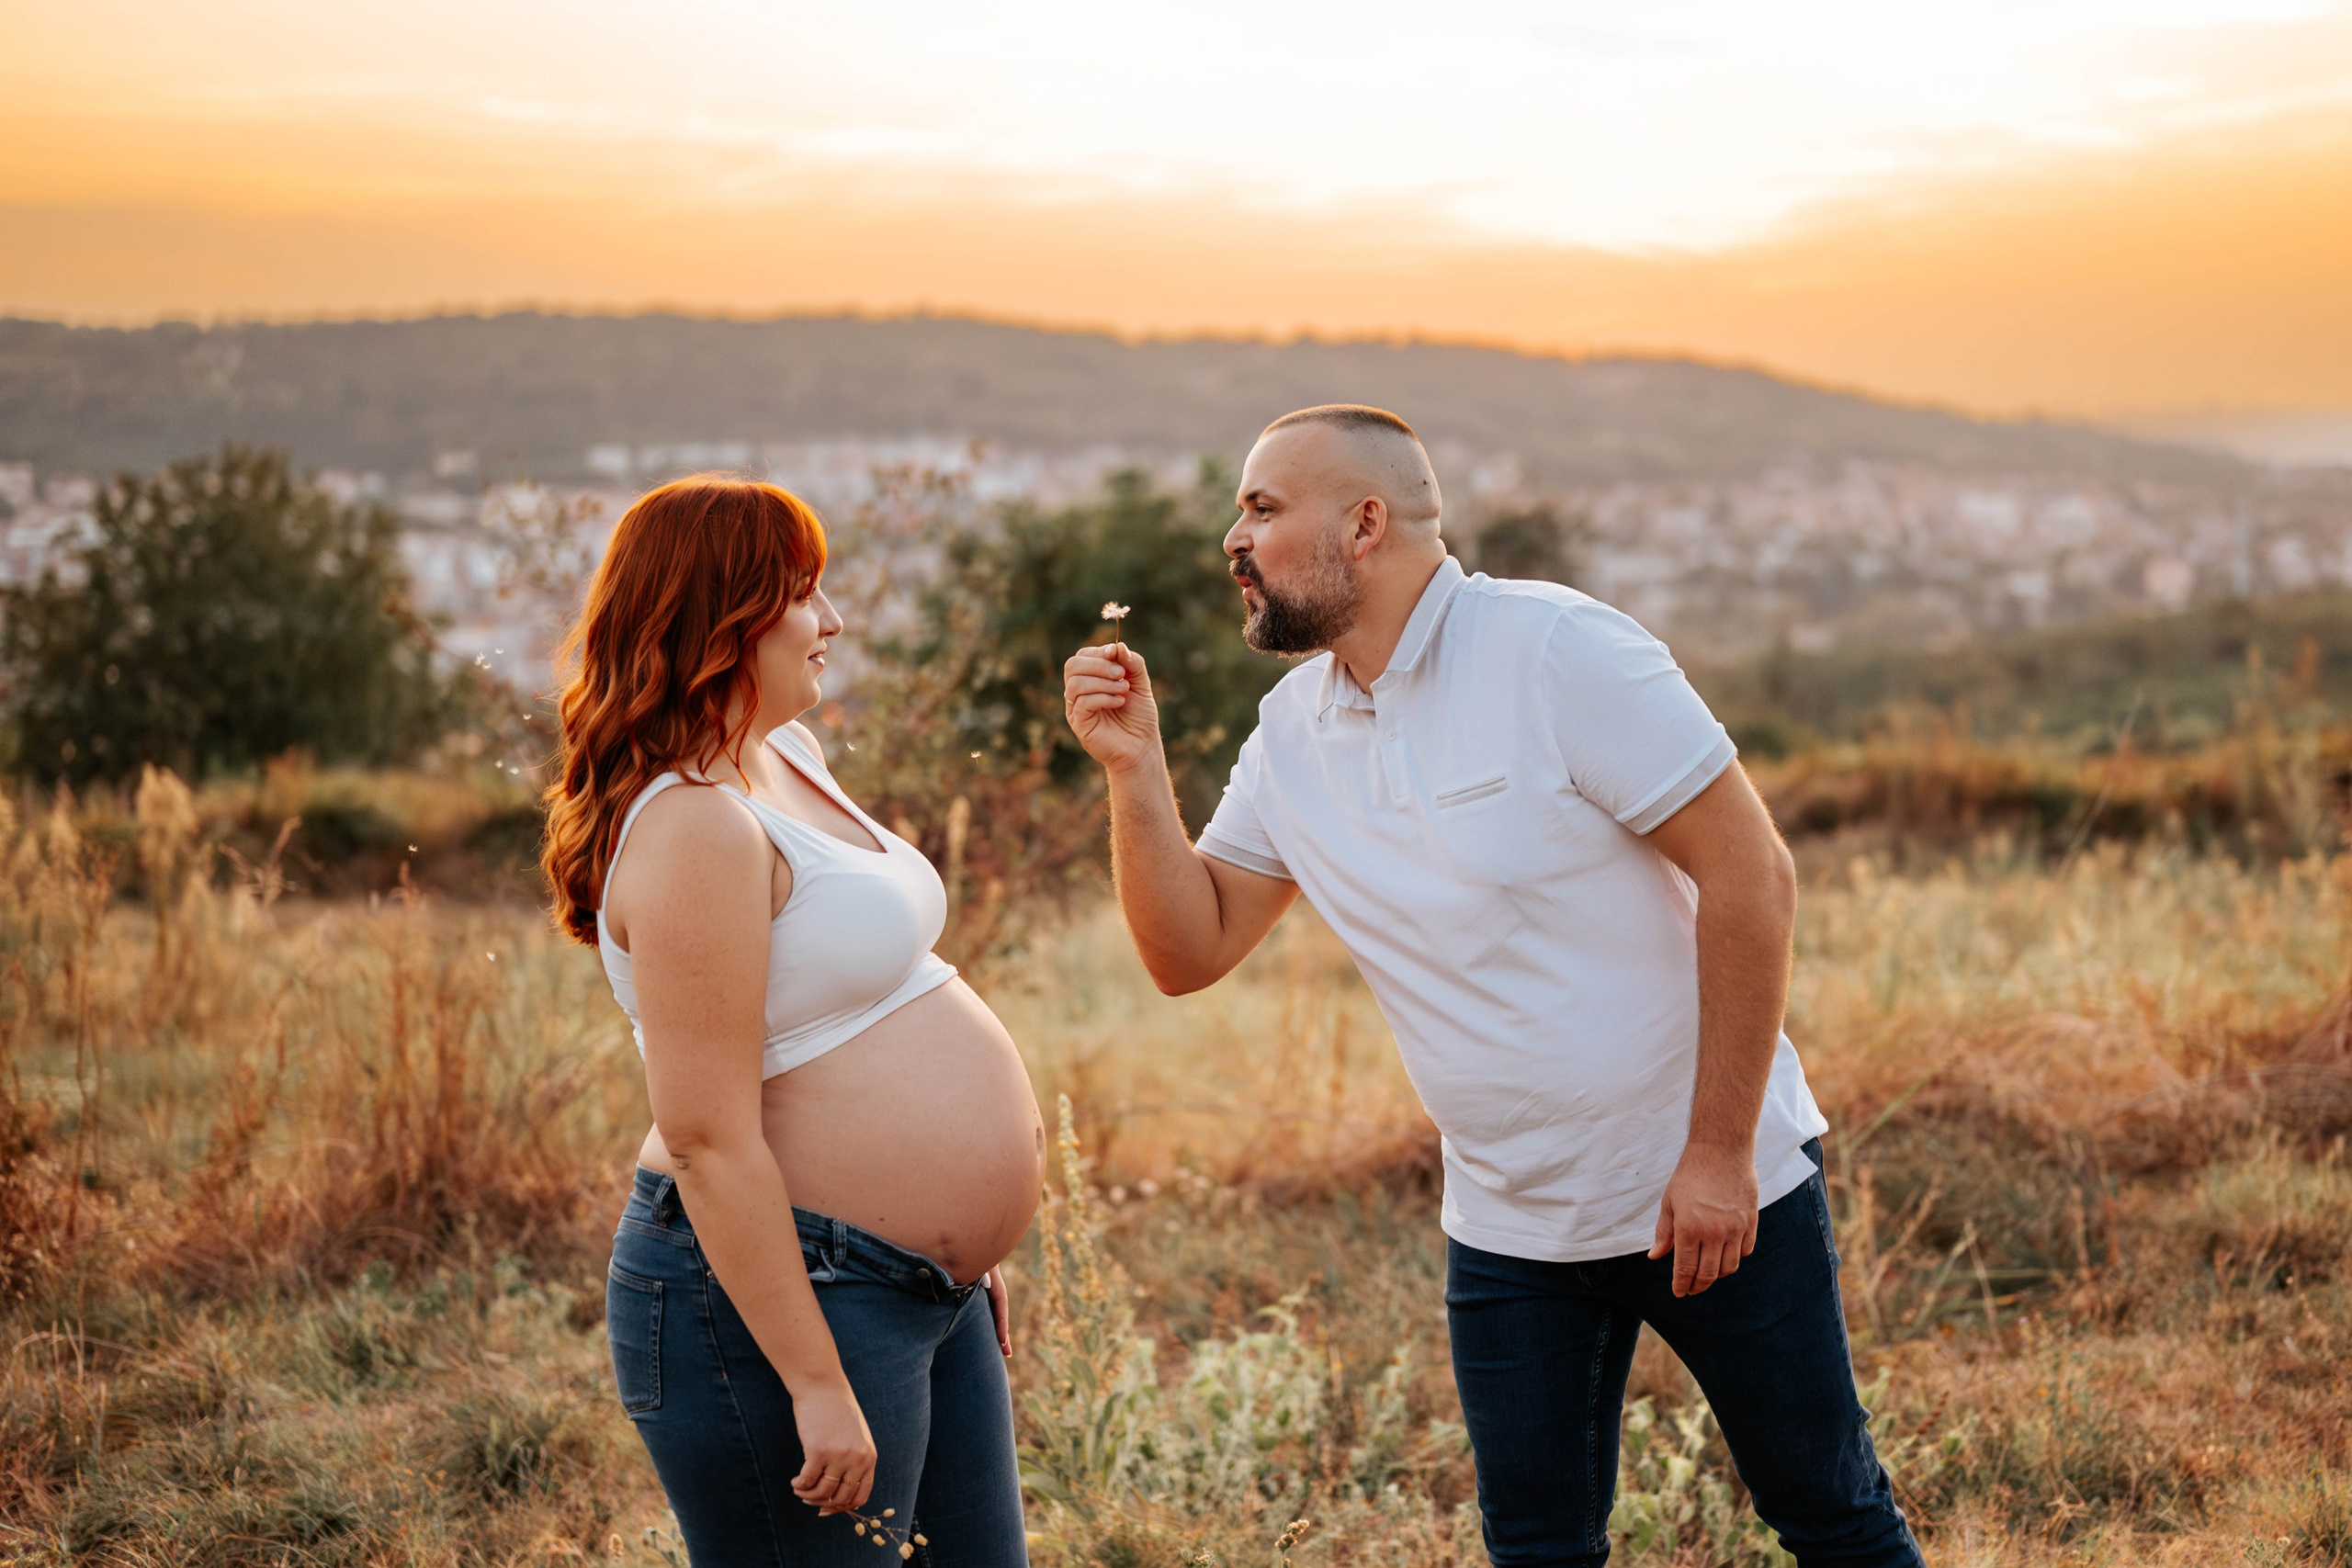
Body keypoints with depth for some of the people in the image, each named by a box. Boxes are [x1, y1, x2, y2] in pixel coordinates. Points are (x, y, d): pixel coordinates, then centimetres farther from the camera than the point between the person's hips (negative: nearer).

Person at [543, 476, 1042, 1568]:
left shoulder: (789, 757, 11)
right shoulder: (694, 826, -20)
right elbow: (708, 1138, -24)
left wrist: (965, 1244, 22)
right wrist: (818, 1386, -24)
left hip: (925, 1287, 10)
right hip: (771, 1296, -10)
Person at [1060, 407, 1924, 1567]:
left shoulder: (1558, 651, -16)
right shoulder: (1293, 731, 3)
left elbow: (1750, 880, -17)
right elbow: (1190, 949, 3)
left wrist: (1719, 1153, -18)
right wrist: (1135, 770, -11)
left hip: (1716, 1194, -5)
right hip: (1507, 1229, 5)